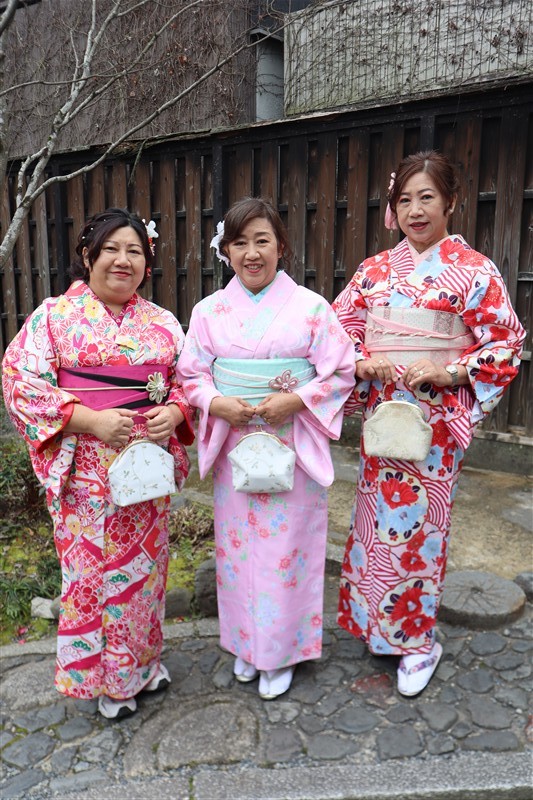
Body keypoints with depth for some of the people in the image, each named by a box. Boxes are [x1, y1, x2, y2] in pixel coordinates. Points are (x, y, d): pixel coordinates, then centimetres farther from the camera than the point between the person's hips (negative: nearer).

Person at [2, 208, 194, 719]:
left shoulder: (163, 323, 8)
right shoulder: (54, 316, -2)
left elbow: (187, 381, 12)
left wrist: (174, 412, -10)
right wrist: (90, 420, -19)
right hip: (86, 471, -3)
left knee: (145, 563, 14)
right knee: (92, 568, 6)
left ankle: (143, 660, 38)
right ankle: (104, 677, 29)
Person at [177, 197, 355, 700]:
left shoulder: (311, 308, -4)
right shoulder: (209, 311, 3)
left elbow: (340, 373, -3)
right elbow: (191, 375, 7)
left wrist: (295, 400, -18)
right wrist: (217, 403, -13)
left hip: (294, 446, -2)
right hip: (232, 446, 3)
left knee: (286, 547, 6)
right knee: (237, 544, 13)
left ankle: (282, 650, 30)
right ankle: (245, 643, 36)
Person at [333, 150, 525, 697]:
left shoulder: (473, 271, -4)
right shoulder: (375, 270, 8)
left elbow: (506, 345, -4)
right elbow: (339, 328, 10)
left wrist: (449, 373, -16)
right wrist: (361, 364, -9)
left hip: (436, 416, -4)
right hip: (381, 411, 4)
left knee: (419, 523, 4)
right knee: (377, 515, 11)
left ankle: (417, 640, 25)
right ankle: (378, 624, 33)